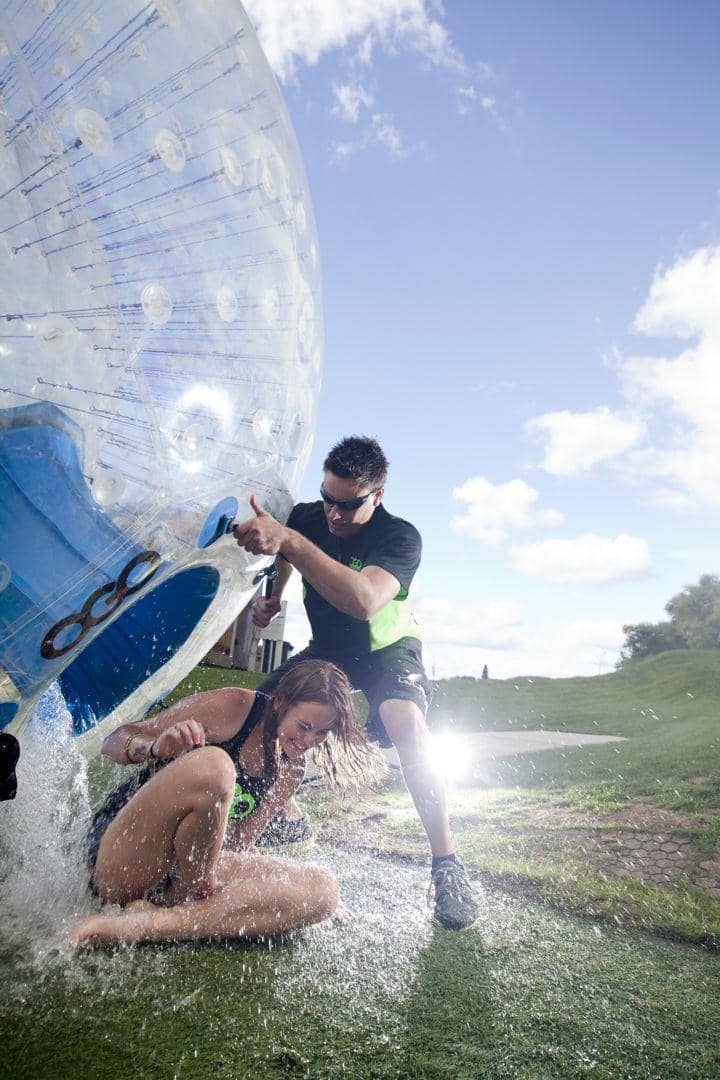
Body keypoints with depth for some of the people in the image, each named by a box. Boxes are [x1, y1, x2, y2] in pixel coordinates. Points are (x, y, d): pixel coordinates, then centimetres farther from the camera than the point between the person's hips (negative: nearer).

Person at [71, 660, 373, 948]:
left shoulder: (291, 769, 8)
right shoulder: (232, 706, -11)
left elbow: (239, 843, 8)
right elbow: (115, 742, -8)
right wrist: (156, 748, -30)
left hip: (189, 868, 6)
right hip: (120, 856, -6)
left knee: (322, 890, -19)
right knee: (212, 765, -36)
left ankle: (147, 924, -24)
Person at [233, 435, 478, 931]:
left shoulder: (400, 537, -32)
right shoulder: (307, 517, -16)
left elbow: (364, 602, -54)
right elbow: (281, 558, 11)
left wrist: (289, 541, -59)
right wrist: (271, 595, -6)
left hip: (388, 648, -5)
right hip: (327, 649, 5)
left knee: (405, 720, -34)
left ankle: (447, 862, -21)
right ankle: (289, 818, 18)